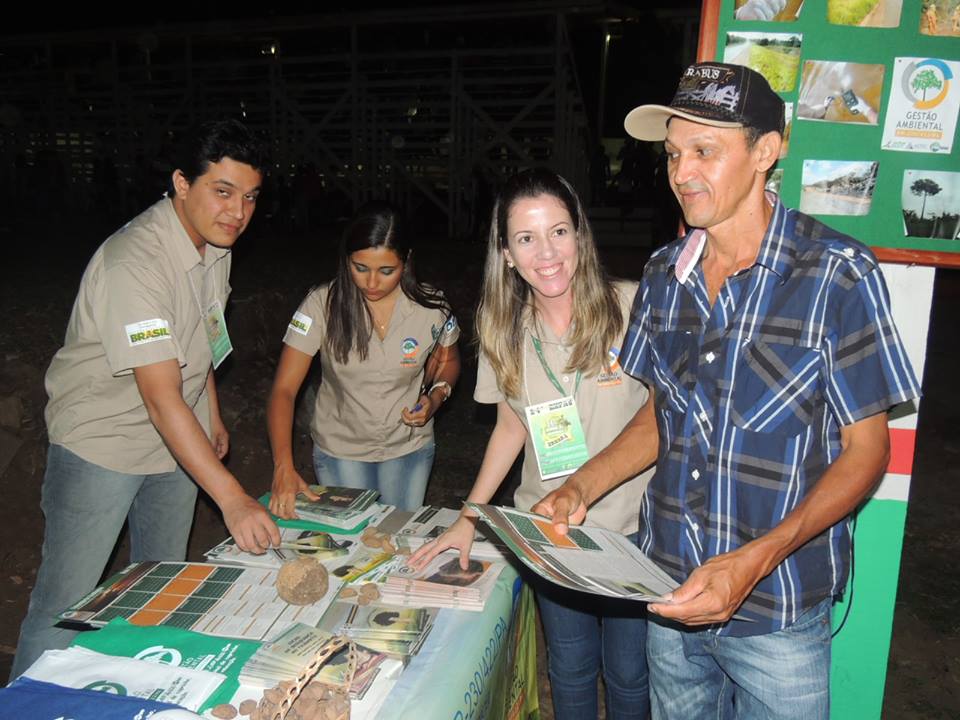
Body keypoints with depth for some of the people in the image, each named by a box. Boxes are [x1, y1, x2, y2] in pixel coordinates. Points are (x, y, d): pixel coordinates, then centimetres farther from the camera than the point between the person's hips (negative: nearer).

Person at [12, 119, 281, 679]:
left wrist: (213, 417, 19)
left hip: (176, 442, 8)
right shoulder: (134, 264, -29)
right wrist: (232, 497, -39)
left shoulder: (216, 243, -1)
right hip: (101, 440, -7)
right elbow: (161, 398, -35)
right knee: (64, 607, 0)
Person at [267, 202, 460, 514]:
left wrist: (435, 397, -15)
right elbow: (284, 389, -20)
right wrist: (283, 467, -33)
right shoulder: (322, 304, -19)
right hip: (339, 451, -1)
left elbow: (447, 361, 7)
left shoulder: (431, 307, -14)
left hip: (409, 448, 1)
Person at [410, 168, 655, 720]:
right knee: (569, 667, 20)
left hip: (631, 528, -3)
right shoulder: (506, 332, -2)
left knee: (627, 673, 15)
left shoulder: (630, 307, -16)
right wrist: (468, 518, 5)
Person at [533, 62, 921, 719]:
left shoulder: (838, 274, -14)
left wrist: (754, 561, -24)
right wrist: (581, 488, -5)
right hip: (669, 591, 5)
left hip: (777, 613, -4)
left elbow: (866, 449, -12)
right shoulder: (665, 272, 1)